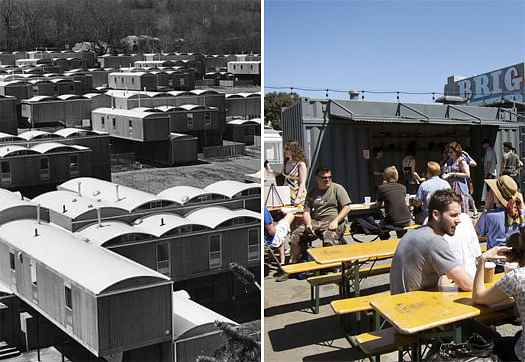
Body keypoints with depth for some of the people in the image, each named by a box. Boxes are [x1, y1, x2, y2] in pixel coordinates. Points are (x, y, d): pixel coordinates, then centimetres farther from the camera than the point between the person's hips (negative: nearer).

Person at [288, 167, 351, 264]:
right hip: (315, 221, 4)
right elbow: (306, 211, 15)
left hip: (332, 222, -4)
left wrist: (335, 221, -15)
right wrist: (308, 223, -7)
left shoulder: (337, 188, 6)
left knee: (329, 239, -36)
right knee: (295, 234, -16)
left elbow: (346, 208, -1)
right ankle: (293, 262, -6)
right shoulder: (312, 193, 18)